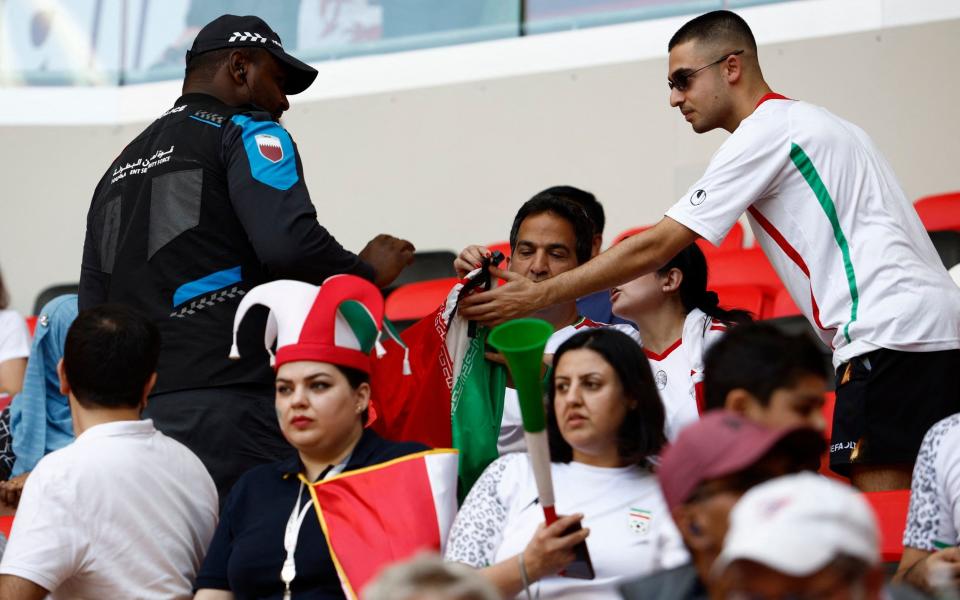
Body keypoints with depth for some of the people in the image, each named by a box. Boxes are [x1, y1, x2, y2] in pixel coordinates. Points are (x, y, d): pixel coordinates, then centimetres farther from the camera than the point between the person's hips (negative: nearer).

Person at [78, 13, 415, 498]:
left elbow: (94, 309, 22)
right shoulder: (245, 132, 3)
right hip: (234, 401, -7)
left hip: (138, 414, 7)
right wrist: (368, 272, 1)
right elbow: (290, 243, -14)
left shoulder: (119, 170, 25)